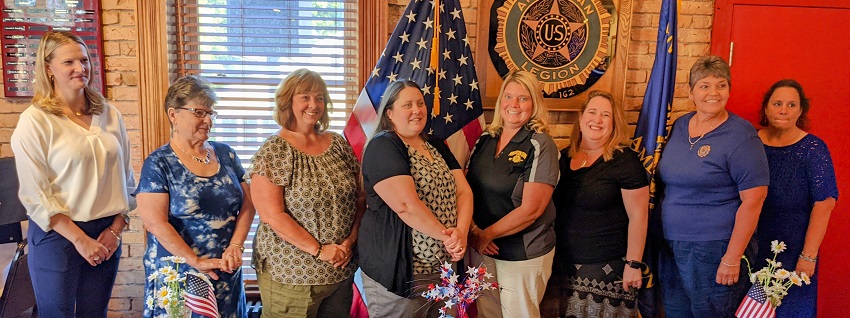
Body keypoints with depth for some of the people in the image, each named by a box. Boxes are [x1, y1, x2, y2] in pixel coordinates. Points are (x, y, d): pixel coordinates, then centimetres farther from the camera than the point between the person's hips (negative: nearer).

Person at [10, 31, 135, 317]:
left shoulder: (109, 114, 5)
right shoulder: (35, 121, -8)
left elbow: (126, 178, 8)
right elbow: (35, 195, -12)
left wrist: (116, 229, -1)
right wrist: (80, 239, -14)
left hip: (107, 235, 4)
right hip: (57, 236, -4)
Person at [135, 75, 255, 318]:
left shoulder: (226, 155, 7)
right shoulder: (158, 164, -6)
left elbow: (248, 204, 5)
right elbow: (155, 222, -14)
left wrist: (236, 247, -9)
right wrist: (197, 262, -18)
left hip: (227, 274, 4)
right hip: (178, 276, -4)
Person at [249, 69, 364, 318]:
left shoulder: (338, 144, 6)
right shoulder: (273, 152, -8)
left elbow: (359, 198, 8)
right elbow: (271, 215, -15)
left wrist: (350, 241, -6)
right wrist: (319, 250, -16)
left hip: (342, 268, 5)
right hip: (290, 275, -5)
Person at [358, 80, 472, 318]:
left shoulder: (437, 146, 13)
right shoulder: (382, 147, -12)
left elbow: (464, 191, 5)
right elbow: (406, 206, -23)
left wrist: (461, 232, -13)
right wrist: (446, 235, -15)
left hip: (441, 266, 8)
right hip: (397, 272, -7)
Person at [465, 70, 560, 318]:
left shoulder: (541, 146, -13)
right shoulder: (485, 140, 4)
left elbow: (530, 210, -18)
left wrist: (486, 234, -13)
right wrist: (473, 231, -11)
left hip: (523, 255, -5)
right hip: (482, 250, 5)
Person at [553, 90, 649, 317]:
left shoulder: (624, 160, -11)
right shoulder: (564, 157, 6)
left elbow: (638, 215, -12)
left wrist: (633, 264, -13)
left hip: (608, 266, -5)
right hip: (567, 265, 5)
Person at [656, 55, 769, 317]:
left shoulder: (741, 136, -12)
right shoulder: (679, 126, 8)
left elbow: (753, 201, -15)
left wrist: (732, 258, -17)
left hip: (714, 249, -6)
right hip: (671, 246, 6)